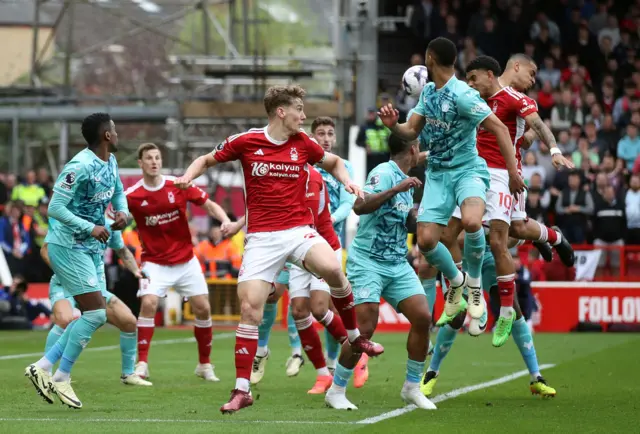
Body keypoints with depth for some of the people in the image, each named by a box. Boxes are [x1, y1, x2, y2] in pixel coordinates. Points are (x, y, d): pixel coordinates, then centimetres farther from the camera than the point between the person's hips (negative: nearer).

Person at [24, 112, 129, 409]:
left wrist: (123, 212, 2)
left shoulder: (110, 162, 7)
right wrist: (89, 228, -26)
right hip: (68, 247, -9)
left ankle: (43, 367, 12)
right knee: (96, 314, -12)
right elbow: (55, 208, -23)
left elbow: (118, 193, 24)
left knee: (92, 316, 7)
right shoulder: (80, 167, -21)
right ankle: (61, 378, -2)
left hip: (91, 250, 9)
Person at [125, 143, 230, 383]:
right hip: (155, 262, -2)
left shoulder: (179, 186, -7)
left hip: (186, 261, 2)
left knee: (202, 309, 1)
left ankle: (205, 365, 19)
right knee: (148, 304, -22)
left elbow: (209, 205, 0)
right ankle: (141, 365, -14)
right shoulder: (132, 196, -11)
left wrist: (225, 220, -18)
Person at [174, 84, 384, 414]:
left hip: (300, 230, 1)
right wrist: (188, 176, -6)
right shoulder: (245, 142, -1)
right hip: (261, 236, -1)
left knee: (332, 268, -29)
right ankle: (242, 390, 0)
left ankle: (355, 337, -5)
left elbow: (333, 162, 24)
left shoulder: (303, 143, 5)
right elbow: (207, 160, 13)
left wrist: (347, 182, 5)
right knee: (249, 308, -10)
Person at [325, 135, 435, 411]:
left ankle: (412, 388, 9)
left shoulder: (403, 179, 14)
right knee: (365, 328, -14)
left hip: (398, 264, 8)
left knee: (423, 318, -4)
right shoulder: (384, 173, -13)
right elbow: (360, 206, -30)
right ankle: (336, 391, 2)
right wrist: (396, 189, -33)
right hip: (368, 261, -8)